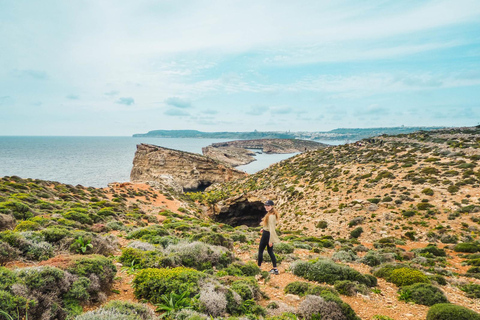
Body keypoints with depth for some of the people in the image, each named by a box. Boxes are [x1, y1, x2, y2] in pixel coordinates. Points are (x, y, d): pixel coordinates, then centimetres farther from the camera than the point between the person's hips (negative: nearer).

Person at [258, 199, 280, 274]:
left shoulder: (271, 216, -24)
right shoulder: (272, 214, 7)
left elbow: (272, 228, -25)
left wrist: (270, 241, -24)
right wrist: (264, 228, 21)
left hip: (267, 234, -9)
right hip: (268, 234, 9)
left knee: (260, 251, 6)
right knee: (270, 252, 14)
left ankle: (259, 267, 17)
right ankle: (275, 269, 16)